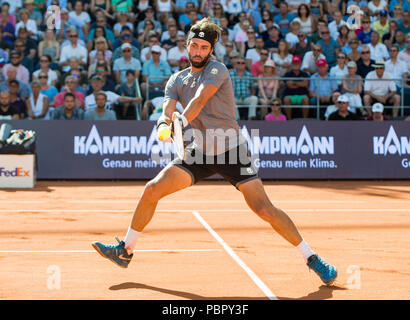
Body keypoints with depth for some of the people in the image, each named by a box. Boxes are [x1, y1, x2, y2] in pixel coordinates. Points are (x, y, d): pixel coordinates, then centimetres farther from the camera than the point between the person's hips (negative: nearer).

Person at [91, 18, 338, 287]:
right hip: (200, 153, 5)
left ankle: (312, 258, -2)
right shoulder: (177, 80, 8)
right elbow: (167, 112, -7)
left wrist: (182, 123, -41)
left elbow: (199, 100, -26)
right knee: (152, 189, -5)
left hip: (232, 152, -5)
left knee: (265, 210, -15)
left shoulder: (217, 70, -9)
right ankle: (126, 251, 10)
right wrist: (164, 126, -31)